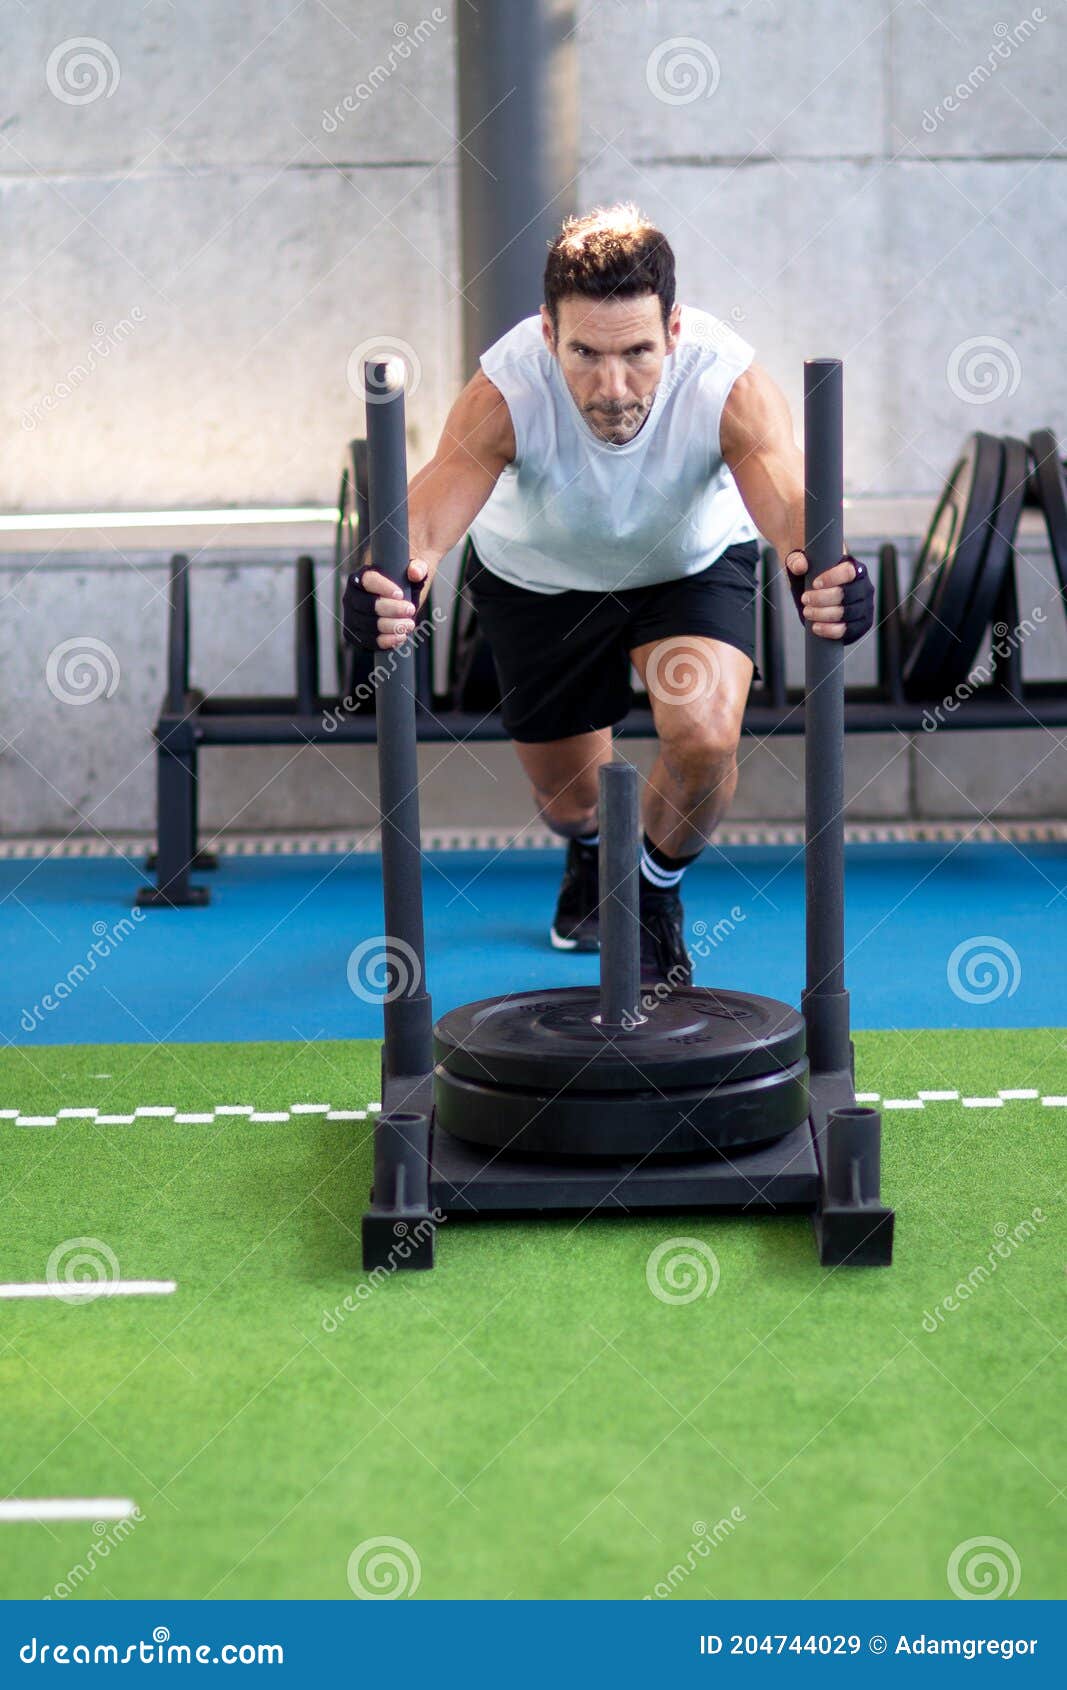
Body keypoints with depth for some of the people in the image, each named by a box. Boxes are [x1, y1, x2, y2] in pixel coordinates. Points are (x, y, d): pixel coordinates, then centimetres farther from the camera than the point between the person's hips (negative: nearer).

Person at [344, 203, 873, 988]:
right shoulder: (507, 392, -39)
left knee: (705, 739, -24)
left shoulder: (729, 384, -39)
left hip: (693, 562, -1)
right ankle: (592, 853, 51)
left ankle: (657, 893, 11)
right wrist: (401, 574, -77)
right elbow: (440, 490, -53)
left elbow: (786, 494, -54)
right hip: (538, 571, 1)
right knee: (566, 789, 9)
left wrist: (818, 571, -78)